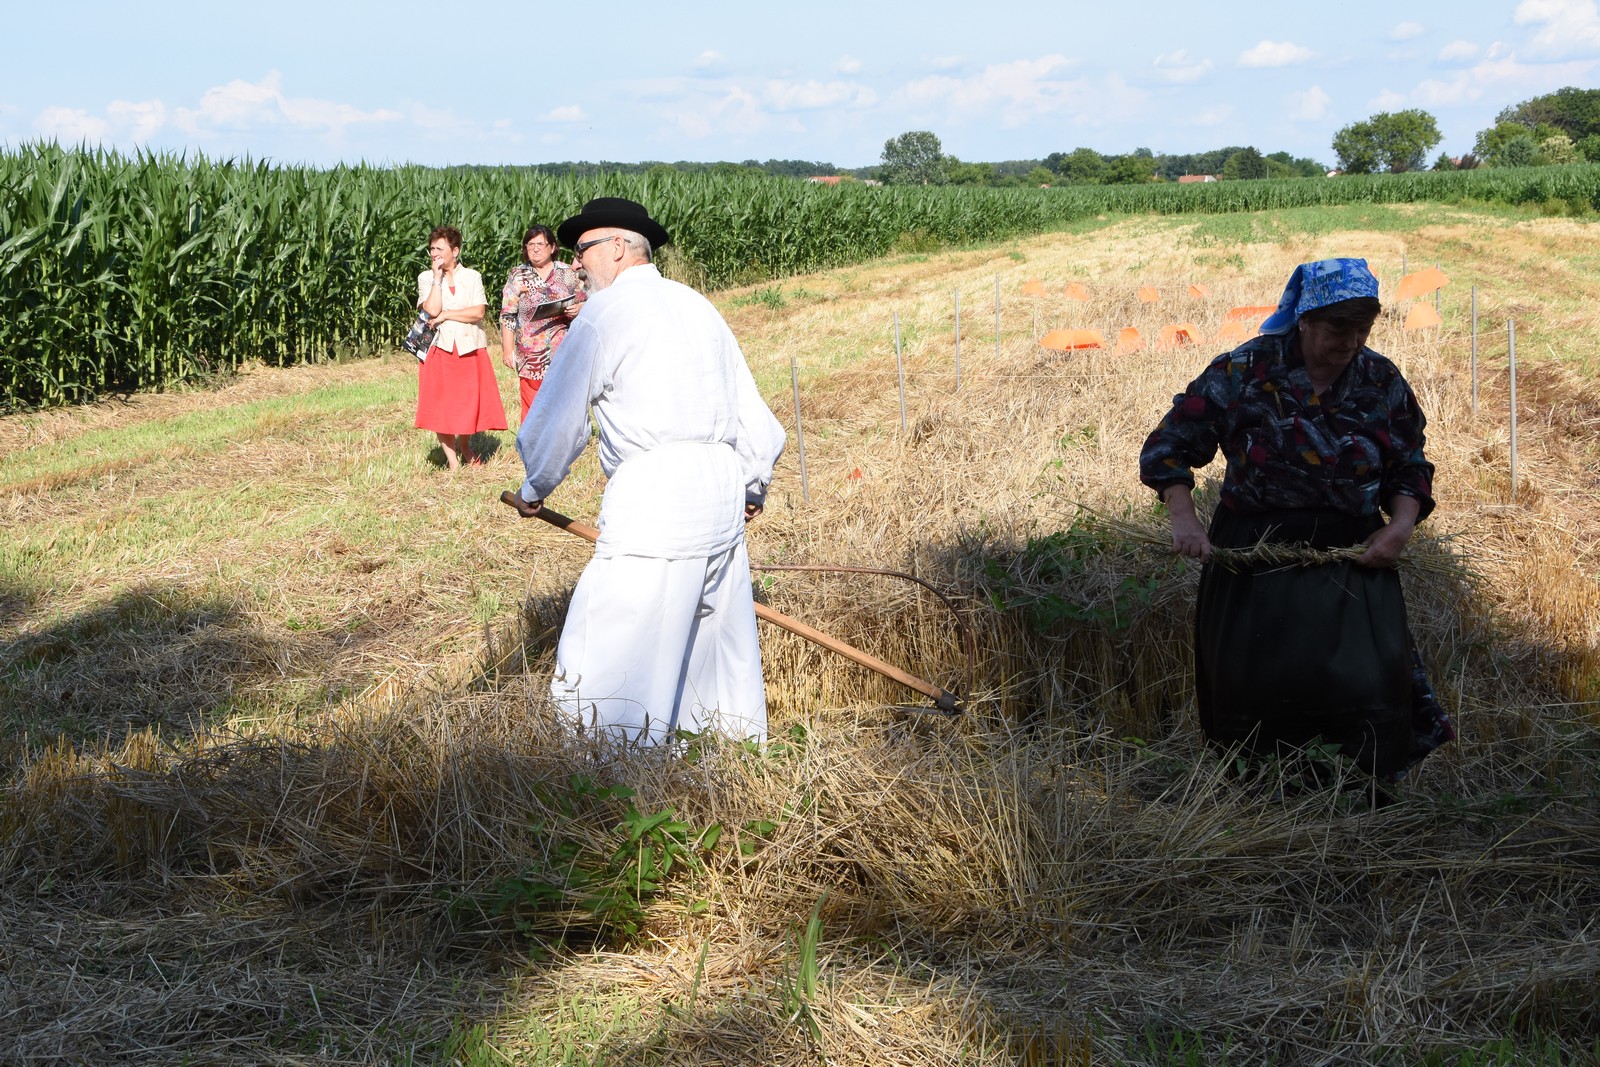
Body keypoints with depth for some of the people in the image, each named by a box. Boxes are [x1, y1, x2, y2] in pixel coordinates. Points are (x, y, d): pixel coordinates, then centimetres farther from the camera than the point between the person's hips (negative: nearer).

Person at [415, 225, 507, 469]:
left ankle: (465, 447, 28)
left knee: (471, 402, 2)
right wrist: (438, 277, -10)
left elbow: (478, 312, -8)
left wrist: (445, 315, -11)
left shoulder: (472, 277, 5)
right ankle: (453, 462, 7)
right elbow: (432, 310, -13)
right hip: (440, 349, 0)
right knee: (441, 407, -3)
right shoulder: (426, 278, 4)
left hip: (470, 349, 0)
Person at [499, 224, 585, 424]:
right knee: (532, 408, -1)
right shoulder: (517, 276, 7)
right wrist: (507, 350, -2)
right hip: (531, 356, 0)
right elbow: (508, 315, 5)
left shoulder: (568, 274, 9)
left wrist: (577, 311, -9)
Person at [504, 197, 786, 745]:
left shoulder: (603, 314, -2)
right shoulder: (698, 306, 19)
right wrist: (753, 489, 36)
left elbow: (555, 423, 3)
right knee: (719, 628, 20)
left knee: (610, 658, -6)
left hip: (653, 496, -8)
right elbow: (754, 416, 21)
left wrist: (533, 490, 21)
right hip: (723, 489, 8)